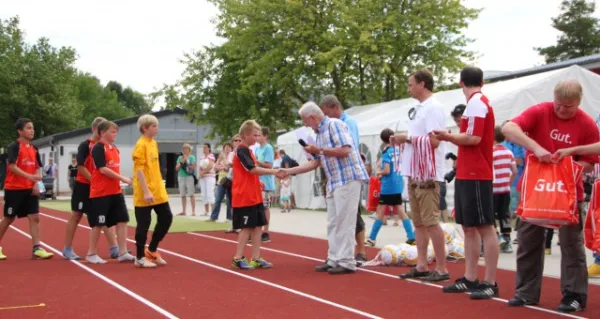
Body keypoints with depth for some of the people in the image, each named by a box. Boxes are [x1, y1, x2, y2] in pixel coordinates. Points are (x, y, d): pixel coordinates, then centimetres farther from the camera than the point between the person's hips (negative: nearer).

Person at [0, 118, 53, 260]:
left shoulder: (34, 148, 9)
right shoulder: (14, 146, -11)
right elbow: (12, 167, -20)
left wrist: (36, 184, -3)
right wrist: (30, 176, -30)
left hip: (30, 189, 6)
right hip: (14, 189, -6)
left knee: (35, 217, -4)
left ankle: (37, 248, -4)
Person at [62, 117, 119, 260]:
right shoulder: (85, 145, -10)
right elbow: (80, 166, -15)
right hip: (84, 186, -5)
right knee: (76, 216, 5)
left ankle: (114, 249, 0)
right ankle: (67, 249, 14)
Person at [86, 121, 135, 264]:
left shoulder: (115, 149, 14)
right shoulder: (98, 148, -12)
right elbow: (103, 169, -20)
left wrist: (120, 181, 12)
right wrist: (123, 178, -17)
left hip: (115, 191, 8)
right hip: (100, 193, -8)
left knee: (122, 220, 2)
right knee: (98, 224, 1)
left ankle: (123, 253, 5)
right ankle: (91, 254, 14)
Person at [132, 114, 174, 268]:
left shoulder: (154, 143, 13)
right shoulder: (141, 144, -13)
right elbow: (139, 169, -17)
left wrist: (159, 186, 17)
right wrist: (146, 191, -22)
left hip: (158, 191, 8)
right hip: (145, 193, -8)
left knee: (166, 218, 9)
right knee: (143, 224, -1)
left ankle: (151, 250, 22)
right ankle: (140, 257, 10)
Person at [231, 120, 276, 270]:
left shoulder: (247, 151, 17)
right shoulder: (241, 150, -13)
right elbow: (252, 169, -22)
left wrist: (257, 182, 8)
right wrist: (274, 171, -22)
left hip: (254, 196, 9)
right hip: (244, 197, -9)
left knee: (258, 226, 7)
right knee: (247, 227, -4)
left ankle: (256, 258, 11)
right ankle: (238, 258, 5)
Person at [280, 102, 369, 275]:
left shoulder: (334, 124, -9)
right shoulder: (320, 133, 17)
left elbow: (345, 150, -21)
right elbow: (315, 163, 20)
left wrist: (319, 150, -15)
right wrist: (288, 171, 17)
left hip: (348, 178, -10)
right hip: (334, 182, 10)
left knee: (344, 221, -8)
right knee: (333, 223, 10)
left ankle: (347, 262, -4)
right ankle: (334, 260, 15)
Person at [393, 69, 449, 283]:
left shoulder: (433, 107, -12)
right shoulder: (419, 108, 17)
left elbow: (434, 141, -22)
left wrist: (407, 138, -14)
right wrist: (402, 140, 5)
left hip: (427, 174, -10)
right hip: (414, 173, 10)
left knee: (431, 222, -7)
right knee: (418, 222, 11)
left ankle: (442, 269, -1)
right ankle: (422, 266, 17)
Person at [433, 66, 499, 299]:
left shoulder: (477, 103, -12)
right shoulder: (476, 103, 17)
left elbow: (474, 138, -20)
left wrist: (448, 136, -7)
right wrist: (451, 137, 6)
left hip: (476, 176, -10)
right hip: (466, 175, 10)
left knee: (485, 227, -6)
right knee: (469, 227, 11)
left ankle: (490, 283, -2)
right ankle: (470, 279, 16)